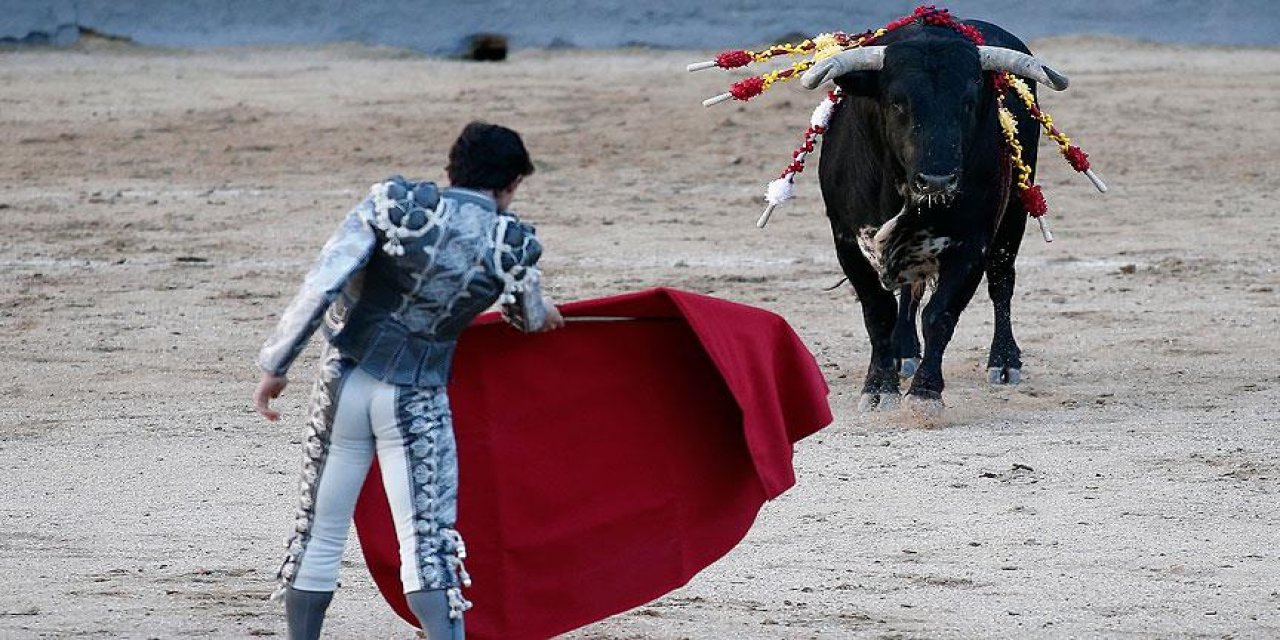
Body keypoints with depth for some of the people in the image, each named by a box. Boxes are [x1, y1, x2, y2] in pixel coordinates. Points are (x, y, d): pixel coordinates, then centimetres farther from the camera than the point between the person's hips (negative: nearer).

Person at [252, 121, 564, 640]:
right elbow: (529, 318, 19)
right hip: (415, 400, -2)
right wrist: (543, 314, 44)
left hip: (343, 382, 2)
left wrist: (275, 365, -5)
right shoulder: (511, 245, -3)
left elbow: (321, 285, -11)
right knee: (427, 539, -4)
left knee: (320, 532, 12)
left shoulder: (394, 203, -3)